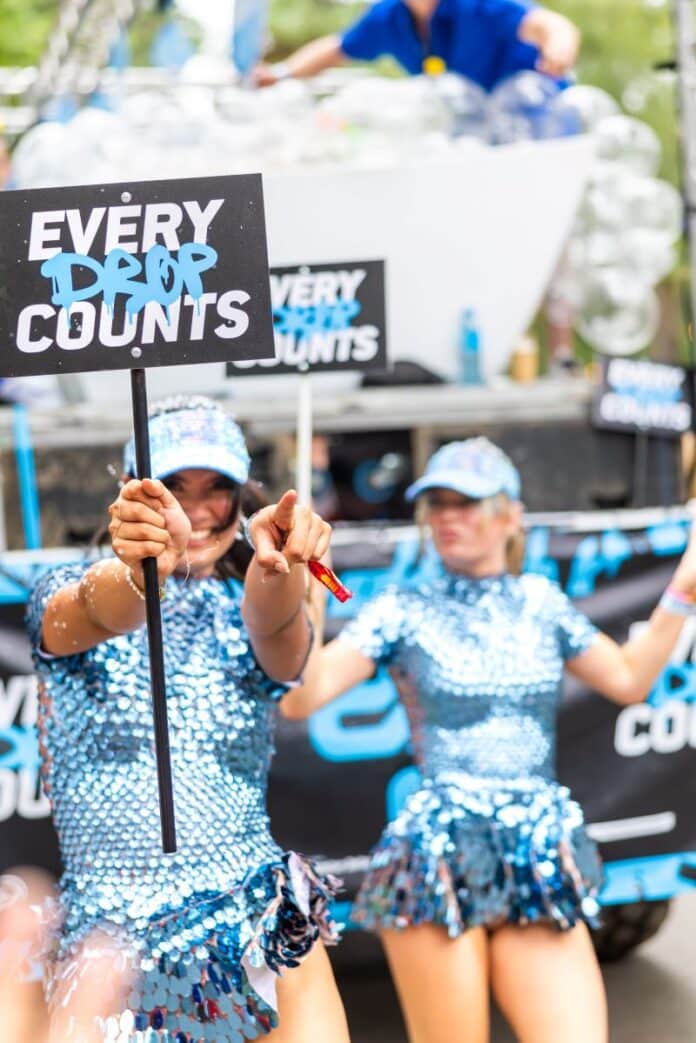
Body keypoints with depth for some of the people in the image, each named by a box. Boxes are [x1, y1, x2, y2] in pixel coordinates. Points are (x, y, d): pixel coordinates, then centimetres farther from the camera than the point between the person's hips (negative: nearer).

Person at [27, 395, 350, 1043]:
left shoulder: (248, 609, 9)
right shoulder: (66, 595, 5)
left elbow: (273, 623, -16)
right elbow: (99, 616, -20)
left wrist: (279, 564, -40)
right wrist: (138, 568, -43)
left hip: (260, 915, 1)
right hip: (110, 932, -1)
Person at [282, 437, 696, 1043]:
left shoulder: (540, 602, 13)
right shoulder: (402, 613, 3)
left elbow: (629, 680, 25)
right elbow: (300, 698, -7)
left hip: (543, 863, 4)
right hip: (438, 858, -3)